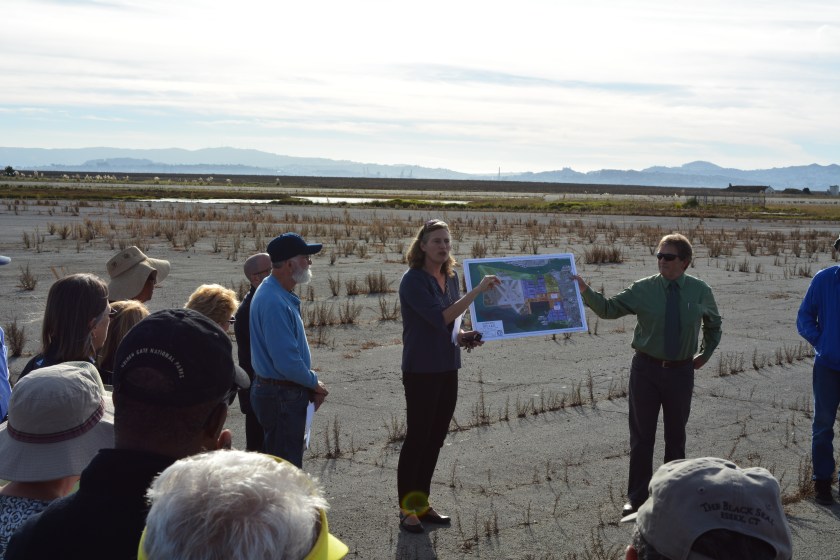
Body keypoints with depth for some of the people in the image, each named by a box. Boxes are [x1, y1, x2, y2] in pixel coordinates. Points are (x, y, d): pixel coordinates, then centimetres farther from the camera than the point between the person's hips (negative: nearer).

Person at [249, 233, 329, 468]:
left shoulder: (281, 295, 9)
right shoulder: (274, 303, -24)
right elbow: (287, 363, -27)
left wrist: (312, 384, 8)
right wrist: (314, 382, -10)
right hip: (281, 397, -10)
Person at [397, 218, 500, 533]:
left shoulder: (450, 277, 9)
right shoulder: (413, 280, -14)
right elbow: (440, 318, -24)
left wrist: (462, 336, 1)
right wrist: (477, 291, -26)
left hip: (447, 368, 7)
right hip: (421, 370, -7)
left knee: (436, 437, 13)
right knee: (417, 437, -1)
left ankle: (422, 503, 25)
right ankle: (406, 510, 11)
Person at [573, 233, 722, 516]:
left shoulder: (701, 291, -1)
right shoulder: (643, 289, -6)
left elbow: (713, 323, 18)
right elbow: (608, 309, -9)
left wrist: (705, 354, 14)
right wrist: (586, 291, -24)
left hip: (682, 371, 1)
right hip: (646, 368, -1)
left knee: (676, 435, 14)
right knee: (642, 435, 3)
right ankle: (637, 496, 13)